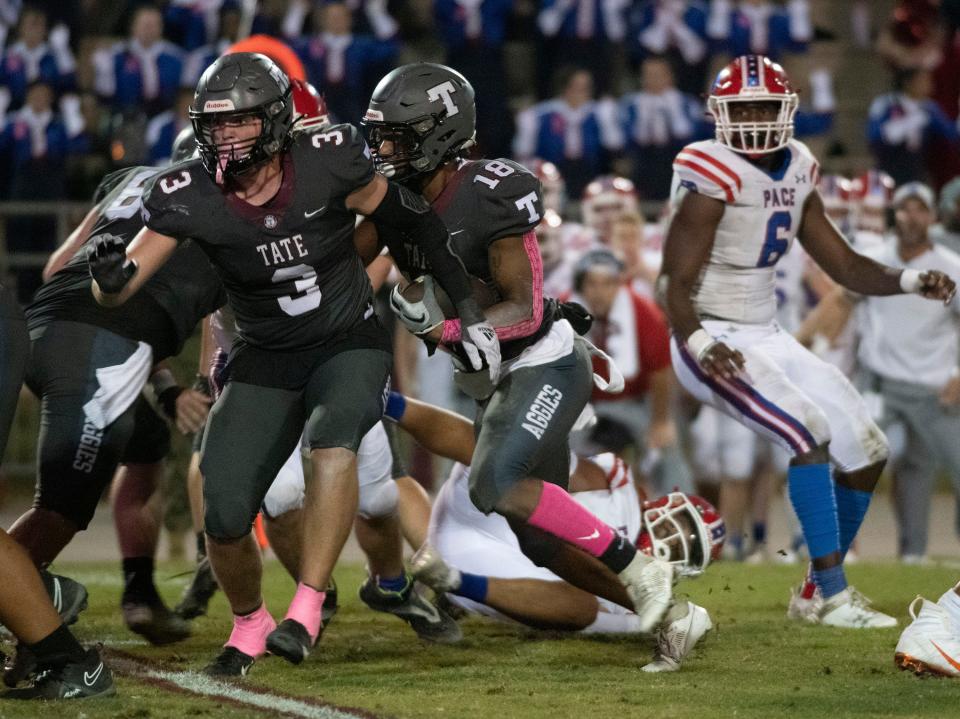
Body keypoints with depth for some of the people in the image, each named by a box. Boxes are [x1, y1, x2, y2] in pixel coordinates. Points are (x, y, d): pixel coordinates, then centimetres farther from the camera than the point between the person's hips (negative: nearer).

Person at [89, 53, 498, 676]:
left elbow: (417, 221, -3)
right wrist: (111, 278, -41)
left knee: (332, 443, -34)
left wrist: (469, 312, 0)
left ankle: (307, 612, -30)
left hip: (350, 344, -2)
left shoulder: (327, 164, -19)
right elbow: (115, 293, -16)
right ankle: (249, 625, 23)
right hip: (266, 361, 2)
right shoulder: (190, 198, -16)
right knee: (224, 519, -9)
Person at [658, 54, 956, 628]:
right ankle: (832, 593, -24)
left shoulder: (796, 175, 7)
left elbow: (845, 267, 12)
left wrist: (910, 280, -5)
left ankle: (817, 592, 16)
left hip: (767, 338, 8)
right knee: (809, 434, -27)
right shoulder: (713, 181, -15)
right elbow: (677, 284, -17)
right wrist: (699, 344, -35)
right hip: (714, 343, -8)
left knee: (867, 451, 4)